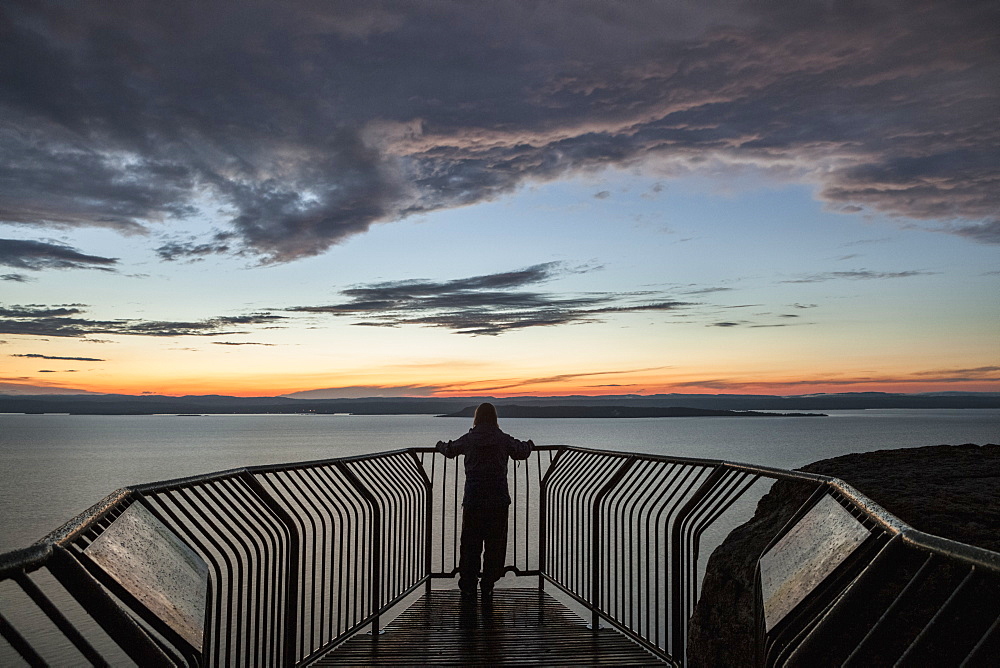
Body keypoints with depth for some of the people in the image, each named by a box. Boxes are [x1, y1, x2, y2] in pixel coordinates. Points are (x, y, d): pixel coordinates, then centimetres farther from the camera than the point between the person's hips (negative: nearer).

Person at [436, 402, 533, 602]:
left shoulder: (468, 439, 0)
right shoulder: (503, 439, -1)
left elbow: (449, 450, 18)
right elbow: (522, 451, 16)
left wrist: (440, 445, 41)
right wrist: (529, 444, 39)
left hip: (473, 501, 0)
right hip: (498, 501, 0)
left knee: (470, 544, 9)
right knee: (494, 545, 8)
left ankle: (468, 587, 12)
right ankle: (487, 588, 9)